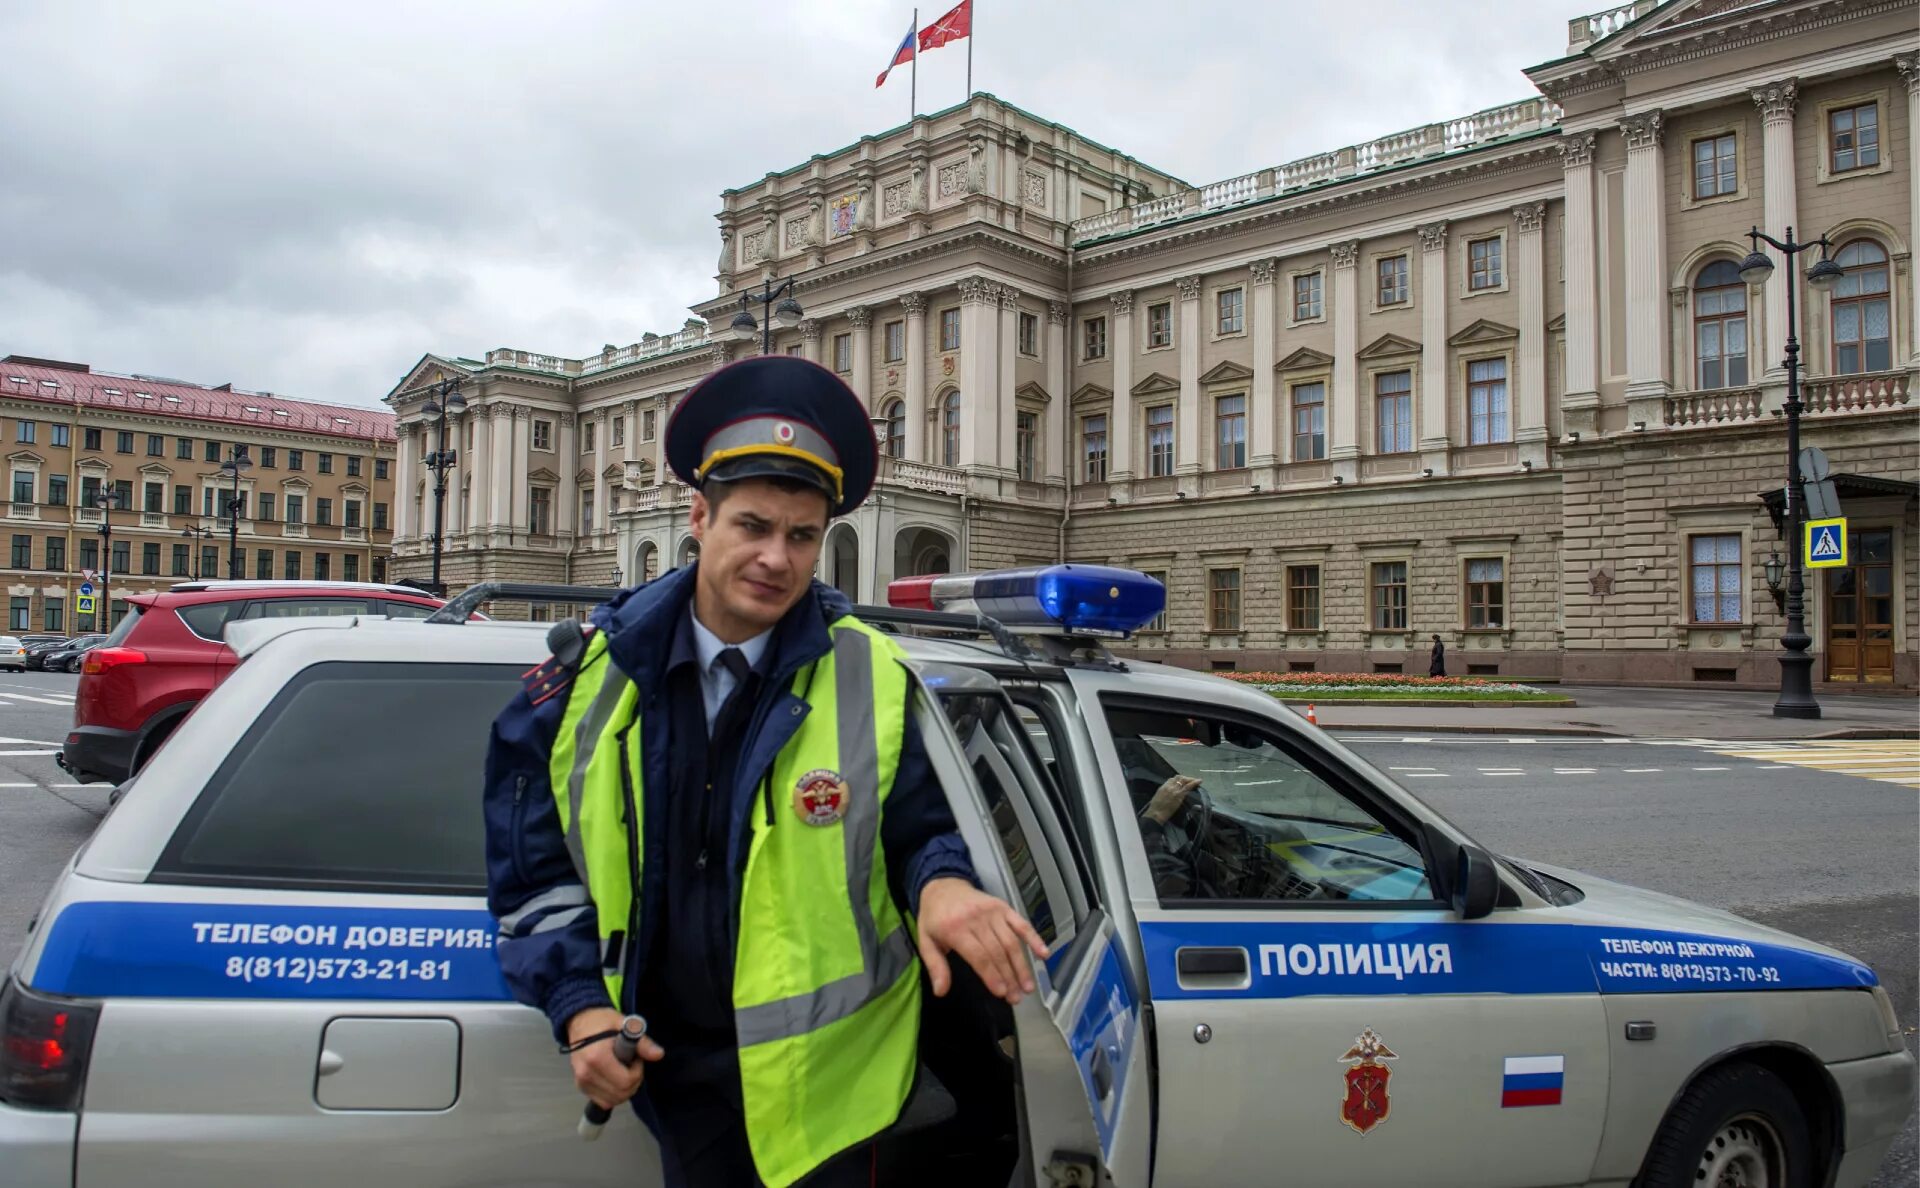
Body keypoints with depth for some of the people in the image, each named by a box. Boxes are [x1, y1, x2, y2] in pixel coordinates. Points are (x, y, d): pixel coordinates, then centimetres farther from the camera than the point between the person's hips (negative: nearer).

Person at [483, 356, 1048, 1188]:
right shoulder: (595, 673, -6)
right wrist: (579, 1007, -7)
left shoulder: (870, 679, -11)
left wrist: (940, 883, -27)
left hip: (823, 1067, -2)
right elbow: (536, 867, 3)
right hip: (670, 1064, 3)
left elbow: (921, 832, -4)